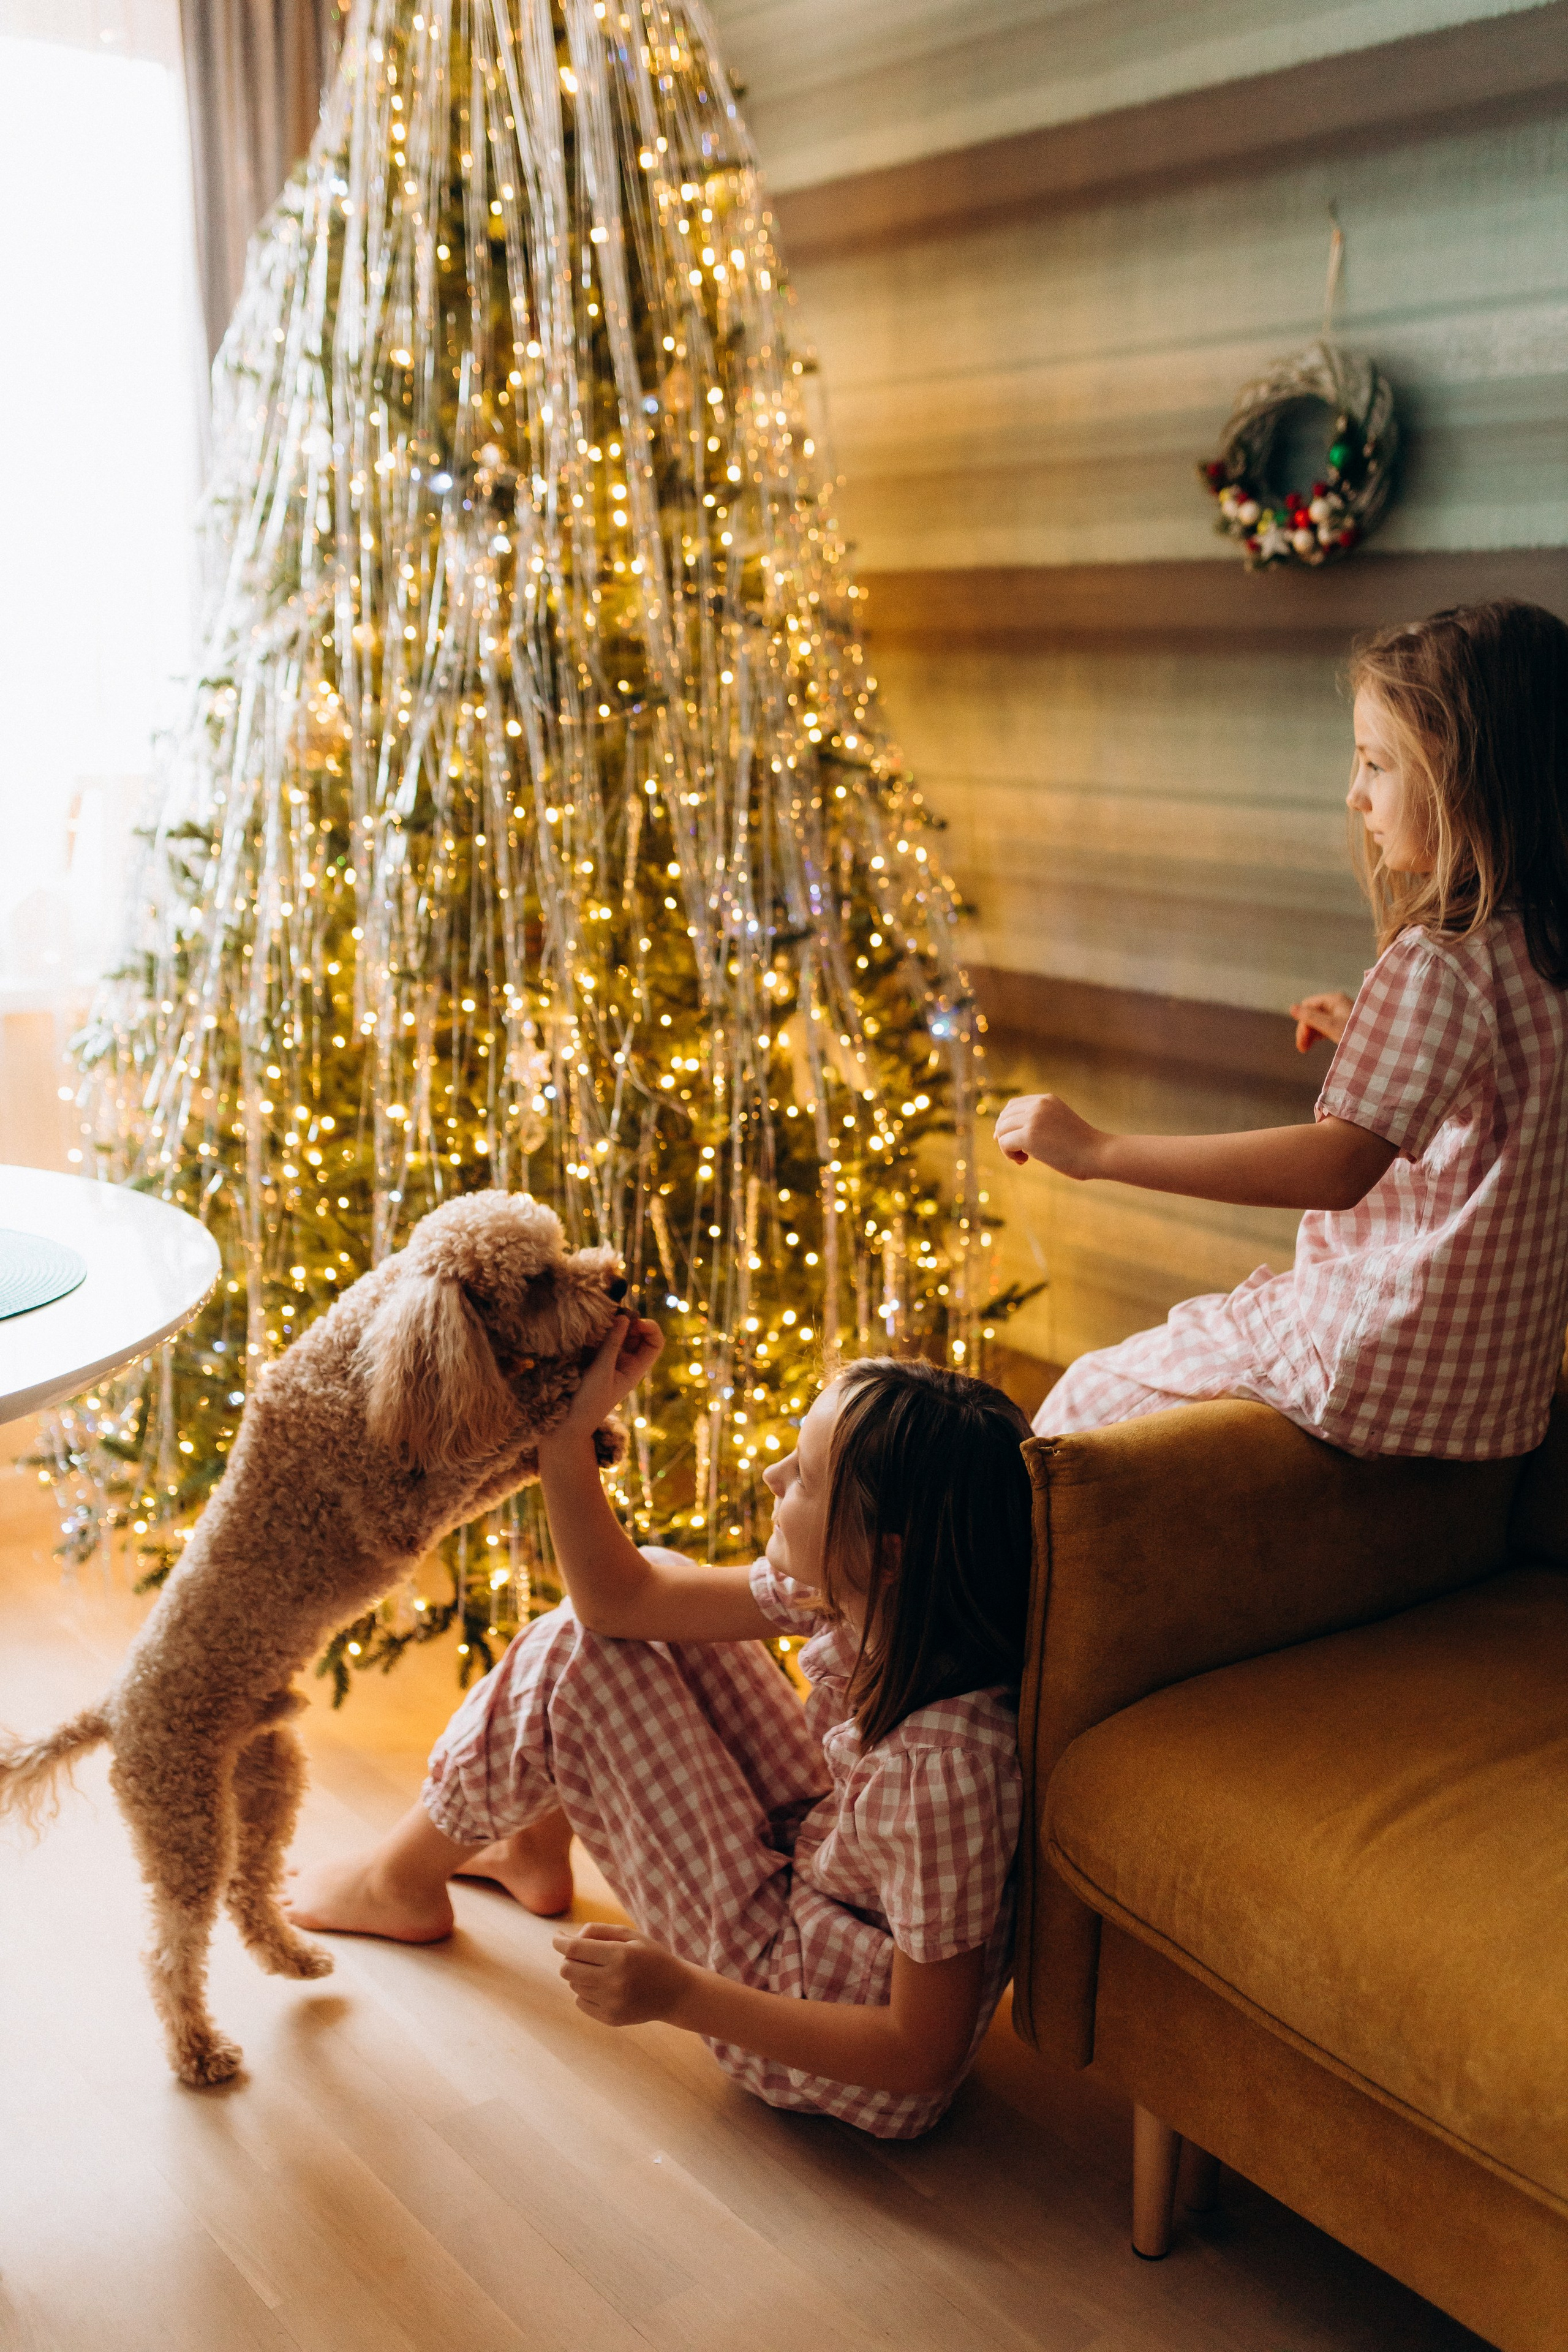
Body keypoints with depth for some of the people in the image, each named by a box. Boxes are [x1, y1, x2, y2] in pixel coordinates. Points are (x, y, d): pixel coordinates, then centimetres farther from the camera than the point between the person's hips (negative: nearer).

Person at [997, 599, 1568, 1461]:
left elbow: (1338, 1166, -32)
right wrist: (1372, 1039, 20)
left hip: (1382, 1375, -9)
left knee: (1087, 1398, 7)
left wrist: (1098, 1149, -30)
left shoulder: (1435, 962, -23)